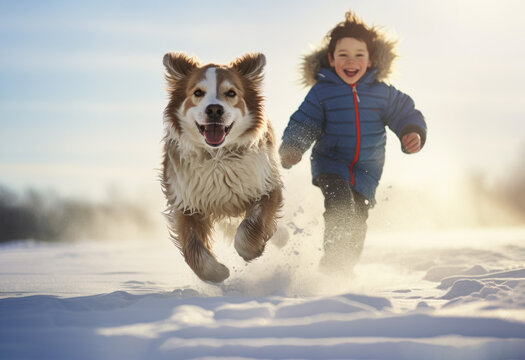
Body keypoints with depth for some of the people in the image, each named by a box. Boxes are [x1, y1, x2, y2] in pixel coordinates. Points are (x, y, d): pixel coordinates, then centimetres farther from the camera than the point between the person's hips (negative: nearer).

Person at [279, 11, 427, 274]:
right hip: (330, 165, -3)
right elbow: (302, 124, -4)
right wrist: (291, 149, -21)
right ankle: (332, 261, -30)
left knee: (356, 226, 9)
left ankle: (344, 272, 30)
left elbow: (406, 114, 7)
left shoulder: (382, 93, 0)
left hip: (365, 174, 3)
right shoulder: (322, 92, -6)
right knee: (340, 203, -31)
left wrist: (414, 134, -15)